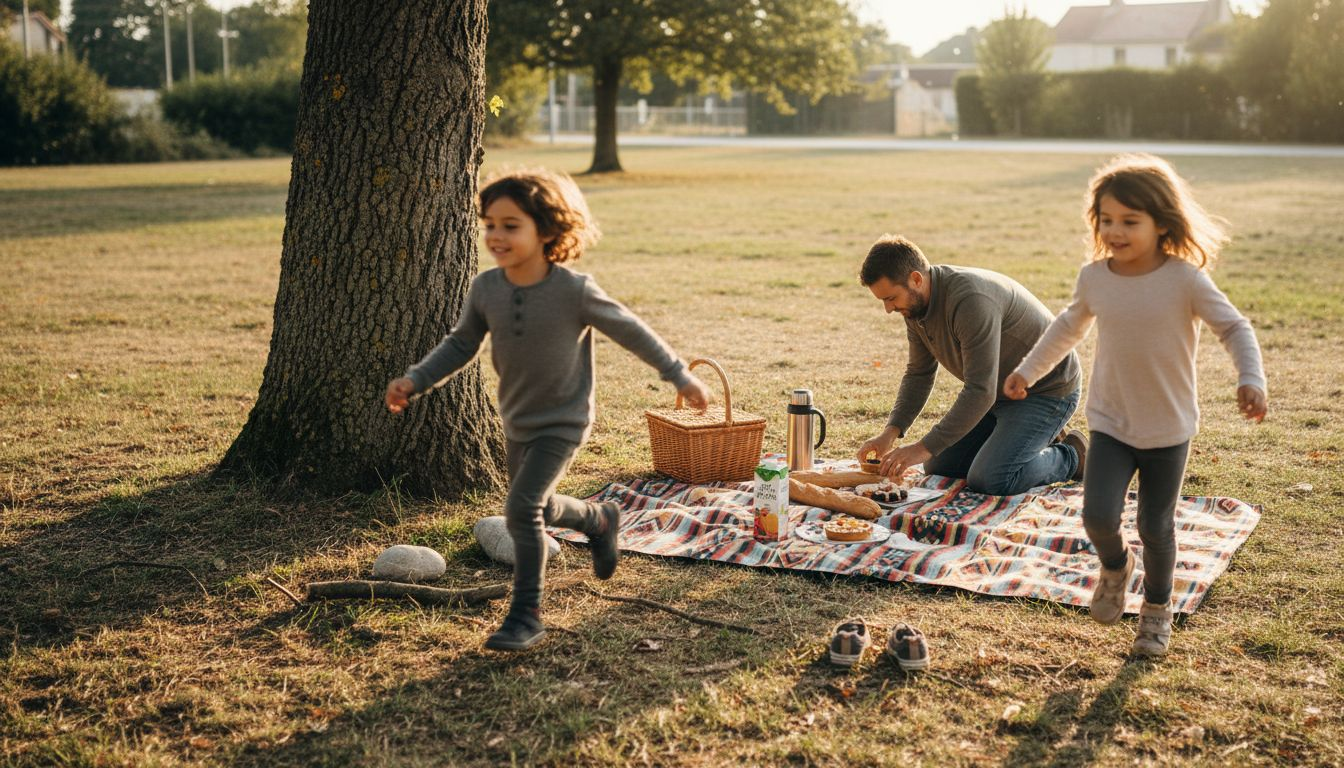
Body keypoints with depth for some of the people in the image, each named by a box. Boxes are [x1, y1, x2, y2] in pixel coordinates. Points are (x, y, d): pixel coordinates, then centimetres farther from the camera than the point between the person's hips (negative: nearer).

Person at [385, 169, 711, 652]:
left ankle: (526, 616, -5)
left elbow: (631, 331, -11)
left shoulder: (574, 291, -24)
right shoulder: (486, 289, -12)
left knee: (522, 507, -19)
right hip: (516, 423, 6)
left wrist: (680, 376, -4)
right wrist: (415, 381, -9)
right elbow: (460, 344, 3)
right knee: (541, 509, 21)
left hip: (563, 423, -6)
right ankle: (601, 520, 53)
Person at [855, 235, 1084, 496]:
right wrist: (890, 433, -7)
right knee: (938, 467, 8)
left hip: (1047, 389, -9)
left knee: (987, 480, -23)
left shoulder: (971, 300, -34)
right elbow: (919, 374, 8)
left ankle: (1069, 456, 2)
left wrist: (924, 447, -36)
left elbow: (981, 391, -37)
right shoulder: (915, 304, -4)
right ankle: (1039, 440, 19)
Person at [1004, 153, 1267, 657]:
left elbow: (1234, 328, -9)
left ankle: (1157, 609, 34)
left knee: (1156, 527, 7)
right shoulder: (1094, 278, -5)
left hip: (1169, 428, -2)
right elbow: (1069, 327, 14)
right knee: (1098, 515, -13)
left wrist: (1251, 379, -25)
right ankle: (1114, 567, 23)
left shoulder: (1185, 279, -16)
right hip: (1110, 423, 2)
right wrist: (1027, 370, 19)